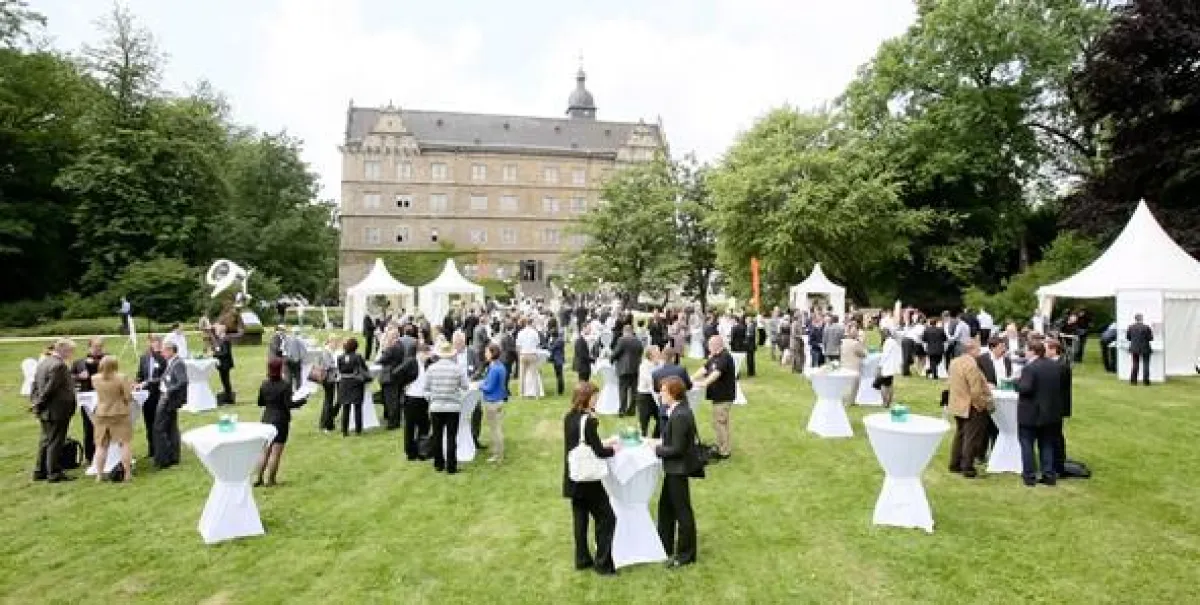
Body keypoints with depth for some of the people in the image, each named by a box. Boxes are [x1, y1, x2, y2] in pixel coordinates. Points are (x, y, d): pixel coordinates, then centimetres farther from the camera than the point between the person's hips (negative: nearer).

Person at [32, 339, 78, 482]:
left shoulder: (43, 362, 10)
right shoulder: (59, 365, -21)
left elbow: (35, 385, 13)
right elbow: (50, 388, -23)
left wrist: (37, 403, 14)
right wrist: (40, 404, -10)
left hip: (45, 411, 9)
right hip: (57, 411, -9)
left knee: (45, 441, 18)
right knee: (55, 442, -2)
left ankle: (39, 471, 25)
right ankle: (54, 473, 5)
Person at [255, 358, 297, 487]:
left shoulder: (264, 385, 3)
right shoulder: (285, 386, -15)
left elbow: (260, 403, 10)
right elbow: (288, 404, -19)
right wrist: (302, 401, -5)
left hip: (266, 419, 6)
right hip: (280, 421, -6)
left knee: (265, 451, 15)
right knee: (276, 452, 2)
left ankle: (259, 478, 17)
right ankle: (270, 480, 5)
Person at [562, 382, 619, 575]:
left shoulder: (569, 418, 4)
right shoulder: (588, 421, -21)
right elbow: (598, 452, -18)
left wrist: (604, 444, 11)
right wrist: (613, 449, -1)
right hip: (589, 479, -8)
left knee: (580, 518, 16)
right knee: (606, 517, 4)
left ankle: (582, 559, 25)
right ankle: (603, 563, 8)